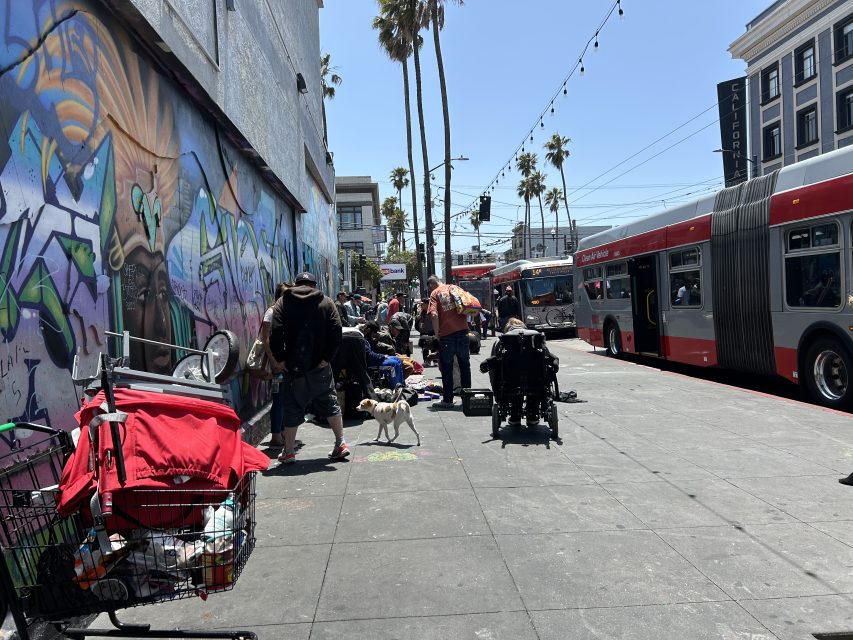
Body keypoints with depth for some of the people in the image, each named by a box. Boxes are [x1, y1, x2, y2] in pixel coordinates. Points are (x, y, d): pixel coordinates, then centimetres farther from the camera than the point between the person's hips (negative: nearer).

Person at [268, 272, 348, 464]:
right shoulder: (326, 302, 5)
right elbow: (336, 332, -6)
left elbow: (275, 333, -9)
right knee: (329, 402, 14)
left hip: (292, 365, -1)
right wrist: (327, 357, -5)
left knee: (291, 407, 6)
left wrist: (280, 359, -4)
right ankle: (341, 443, 15)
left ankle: (289, 452, 11)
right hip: (319, 365, 1)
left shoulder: (283, 302, 3)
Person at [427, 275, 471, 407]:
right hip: (462, 330, 4)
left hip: (447, 334, -4)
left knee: (447, 368, 6)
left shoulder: (435, 293, -1)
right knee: (465, 366, 15)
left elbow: (434, 315, -14)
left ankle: (448, 399, 9)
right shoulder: (454, 288, 12)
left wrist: (437, 334, -5)